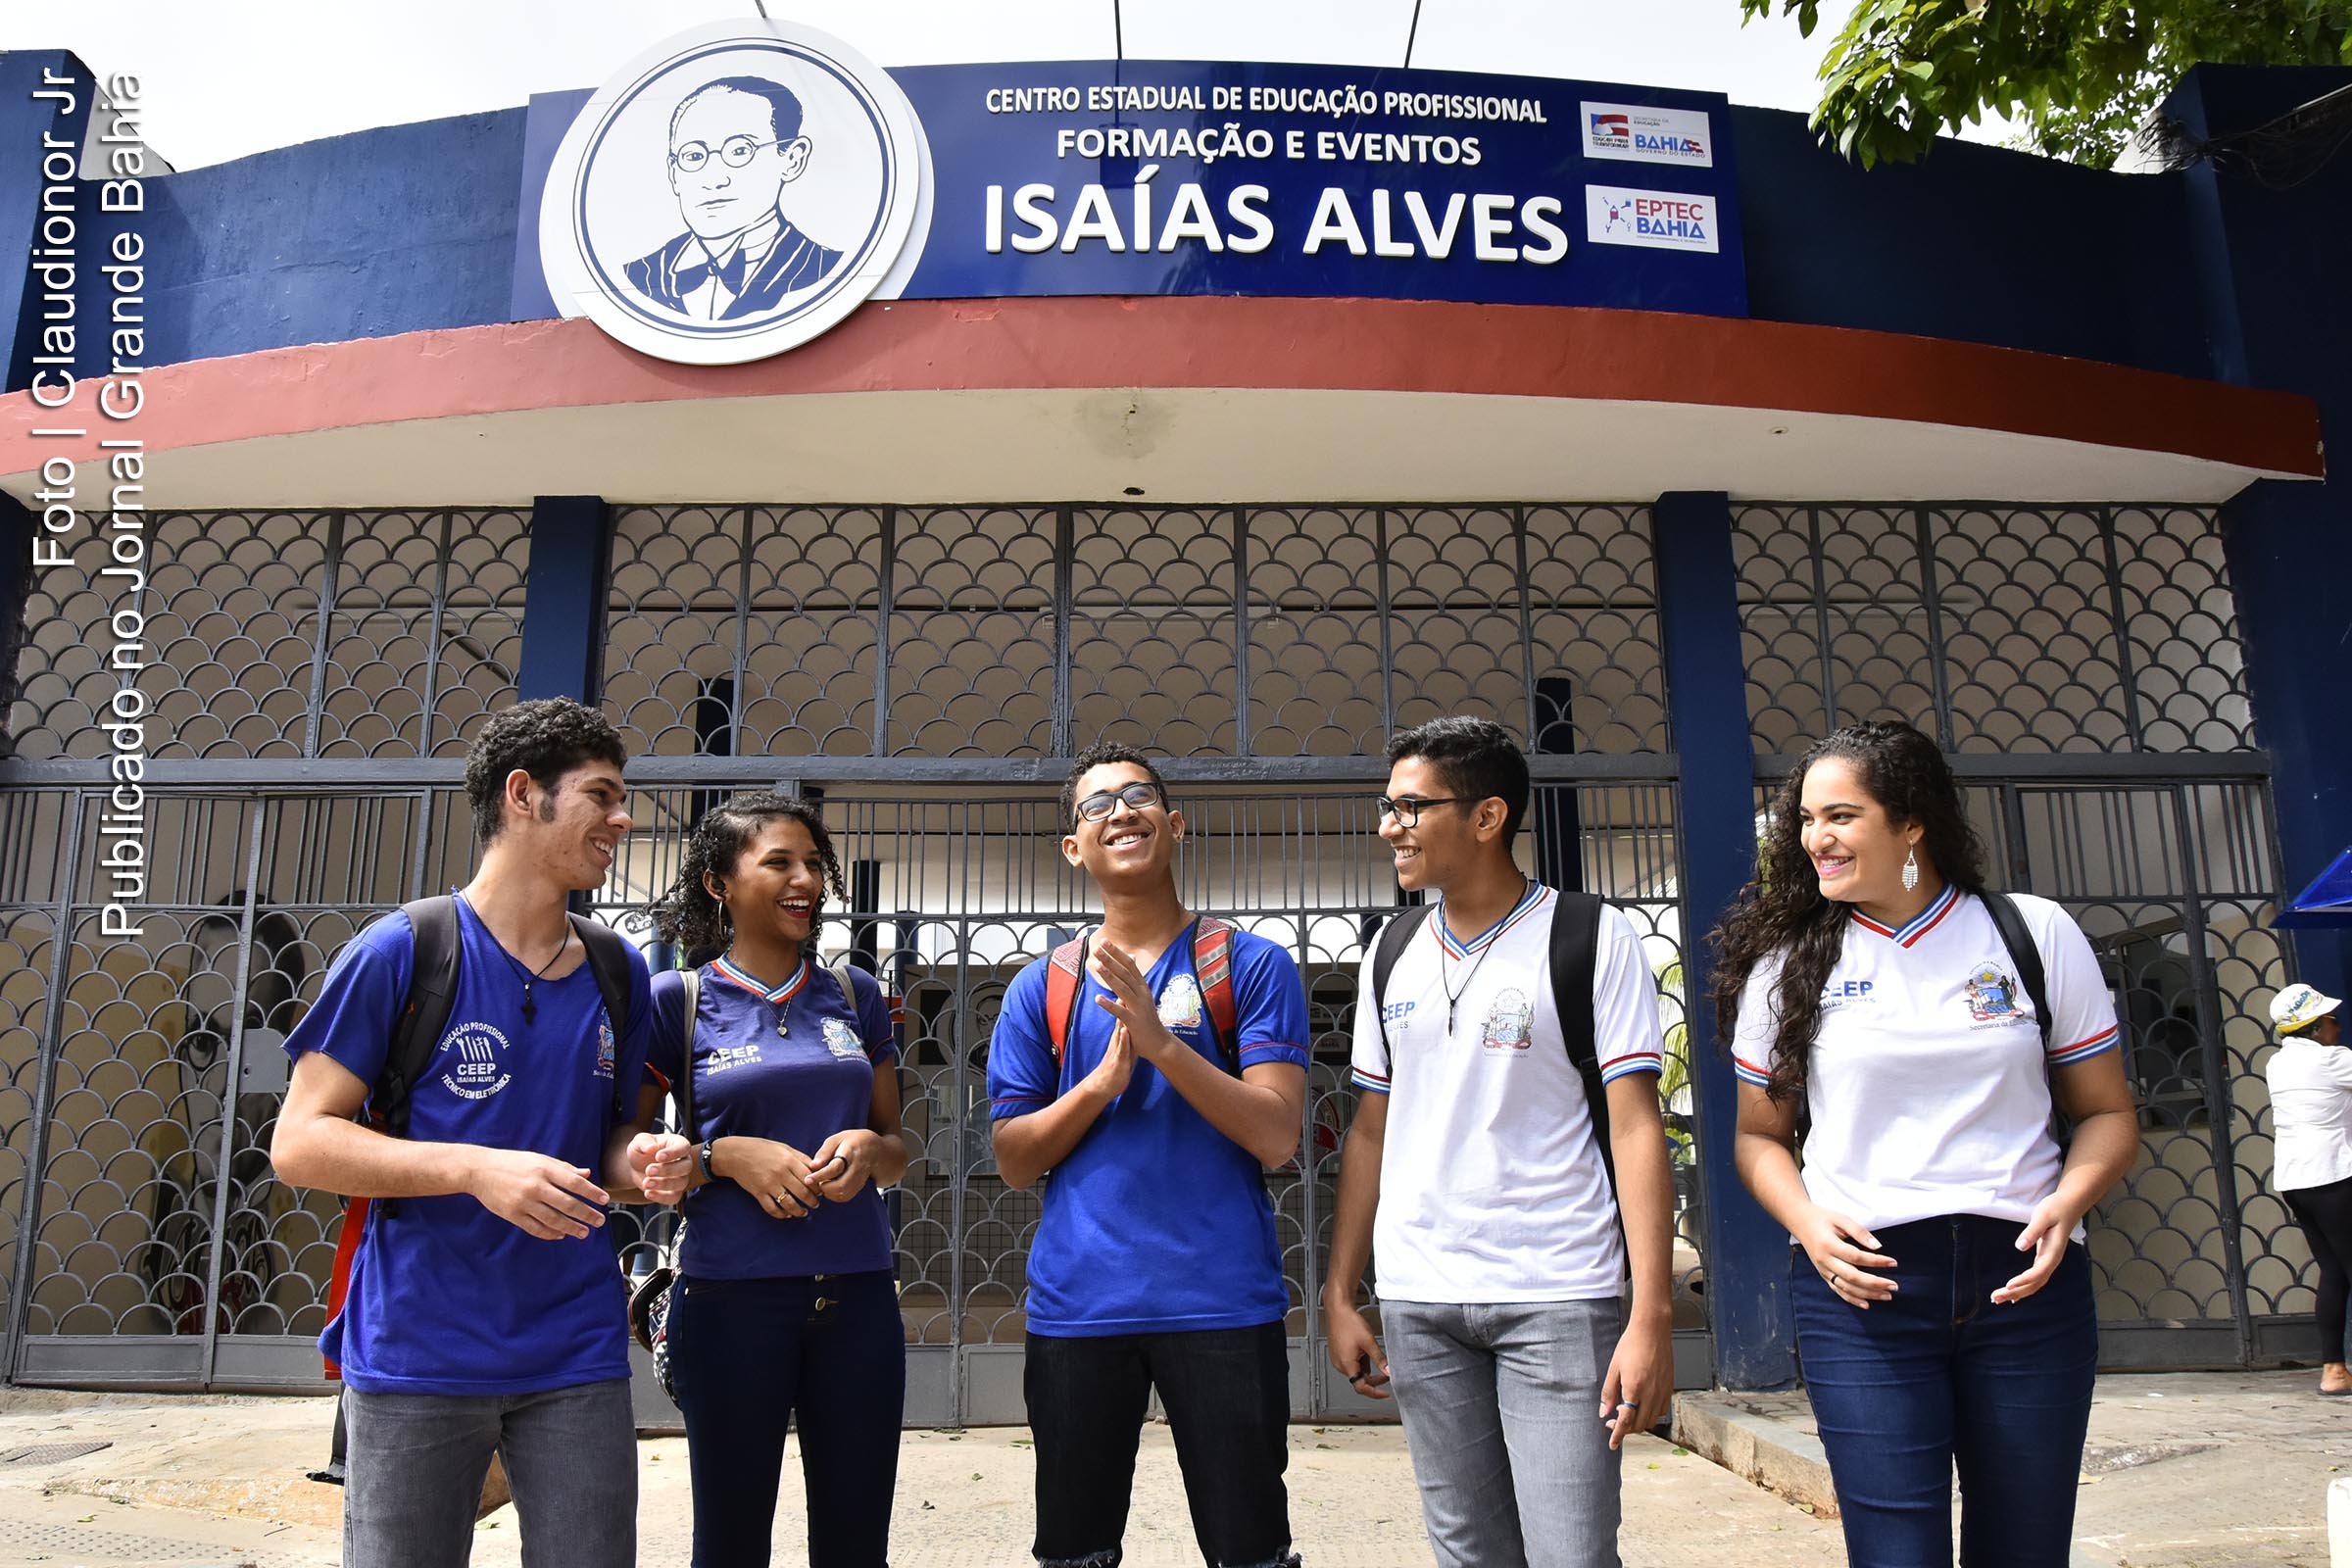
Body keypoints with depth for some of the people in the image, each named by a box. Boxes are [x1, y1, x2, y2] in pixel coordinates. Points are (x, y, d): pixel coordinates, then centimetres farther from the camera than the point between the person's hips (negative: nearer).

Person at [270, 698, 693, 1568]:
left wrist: (640, 1163, -6)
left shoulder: (618, 975, 7)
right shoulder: (400, 951, -7)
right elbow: (299, 1143, -8)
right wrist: (476, 1169, -21)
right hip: (417, 1357, -4)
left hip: (577, 1357, 4)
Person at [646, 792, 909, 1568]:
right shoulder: (678, 999, -1)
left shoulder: (855, 994, 8)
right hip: (731, 1298, -3)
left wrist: (868, 1148, -8)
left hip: (858, 1295, 3)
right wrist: (724, 1156, -14)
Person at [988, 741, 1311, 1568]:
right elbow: (1013, 1161, 5)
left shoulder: (1251, 965, 0)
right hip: (1076, 1304, 3)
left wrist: (1161, 1042, -20)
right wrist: (1104, 1078, -12)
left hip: (1222, 1302, -2)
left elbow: (1276, 1138, -9)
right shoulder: (1042, 988, 7)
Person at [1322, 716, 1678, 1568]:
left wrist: (1652, 1316, -15)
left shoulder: (1592, 938, -5)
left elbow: (1636, 1128, -9)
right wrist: (1339, 1295, 8)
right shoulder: (1393, 957, 9)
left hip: (1558, 1302, -4)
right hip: (1417, 1304, 4)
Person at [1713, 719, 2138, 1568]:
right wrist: (1809, 1226, -10)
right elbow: (1760, 1134, 9)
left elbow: (2106, 1114, 9)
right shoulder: (1788, 963, 4)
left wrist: (2063, 1205, -10)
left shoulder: (2034, 934, 3)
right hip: (1859, 1284, -1)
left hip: (2025, 1280, 1)